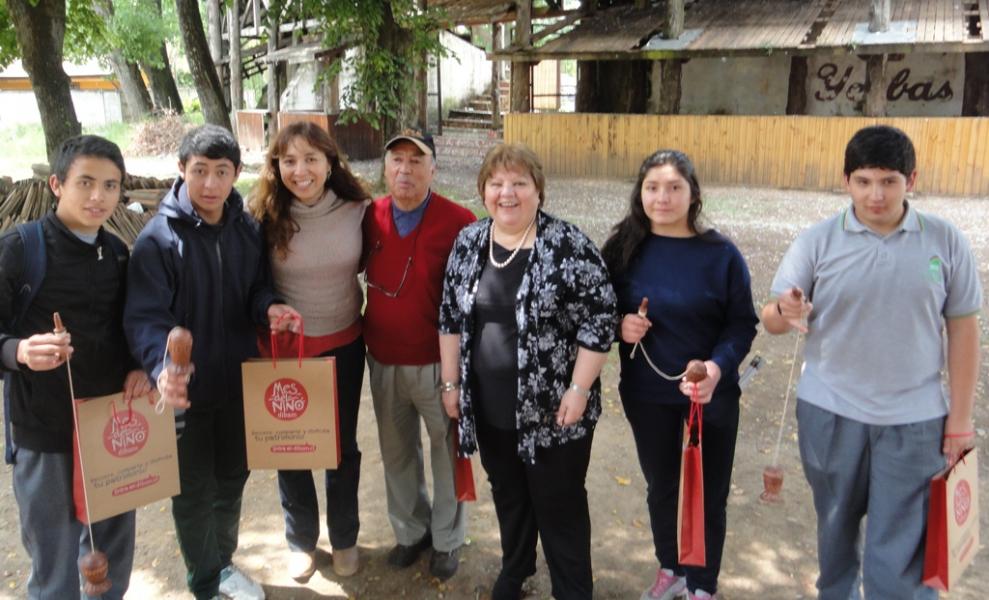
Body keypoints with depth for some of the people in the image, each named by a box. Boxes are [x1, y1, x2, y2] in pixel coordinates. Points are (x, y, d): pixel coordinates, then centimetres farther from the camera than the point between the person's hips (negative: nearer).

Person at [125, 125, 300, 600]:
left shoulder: (248, 229, -2)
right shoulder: (158, 238, -16)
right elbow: (145, 316, -22)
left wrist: (268, 307, -18)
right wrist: (161, 367, -41)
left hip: (240, 382, 4)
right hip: (186, 389, -4)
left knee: (233, 479, 21)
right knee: (194, 491, 12)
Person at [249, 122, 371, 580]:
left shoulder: (358, 211, -11)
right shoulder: (265, 217, -13)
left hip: (344, 345, 1)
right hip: (286, 348, -1)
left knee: (343, 445, 16)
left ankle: (345, 538, 38)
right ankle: (302, 541, 37)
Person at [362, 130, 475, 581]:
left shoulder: (459, 222, -15)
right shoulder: (370, 218, -1)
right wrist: (366, 334, 5)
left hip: (438, 362, -4)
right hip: (383, 361, 5)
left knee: (447, 452, 14)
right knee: (396, 451, 19)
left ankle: (447, 540, 34)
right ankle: (411, 531, 41)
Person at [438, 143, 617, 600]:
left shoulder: (568, 245, -14)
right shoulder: (468, 242, 2)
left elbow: (600, 319, -13)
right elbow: (450, 317, 8)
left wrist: (578, 389, -15)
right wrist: (451, 382, 7)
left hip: (552, 408, -4)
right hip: (488, 406, 5)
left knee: (559, 503, 10)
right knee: (507, 493, 22)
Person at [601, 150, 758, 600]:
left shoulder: (720, 253, -12)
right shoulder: (623, 248, -4)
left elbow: (743, 323, -9)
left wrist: (718, 366, -25)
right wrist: (619, 325, -16)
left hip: (711, 395, -2)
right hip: (645, 393, 3)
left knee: (707, 494, 13)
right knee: (660, 486, 21)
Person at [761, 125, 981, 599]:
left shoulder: (946, 242, -5)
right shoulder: (817, 241, -7)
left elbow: (962, 328, 2)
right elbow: (771, 321, -9)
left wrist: (960, 415, 0)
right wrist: (786, 312, -34)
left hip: (914, 418, 0)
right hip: (830, 413, 1)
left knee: (901, 548, 4)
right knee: (836, 525, 20)